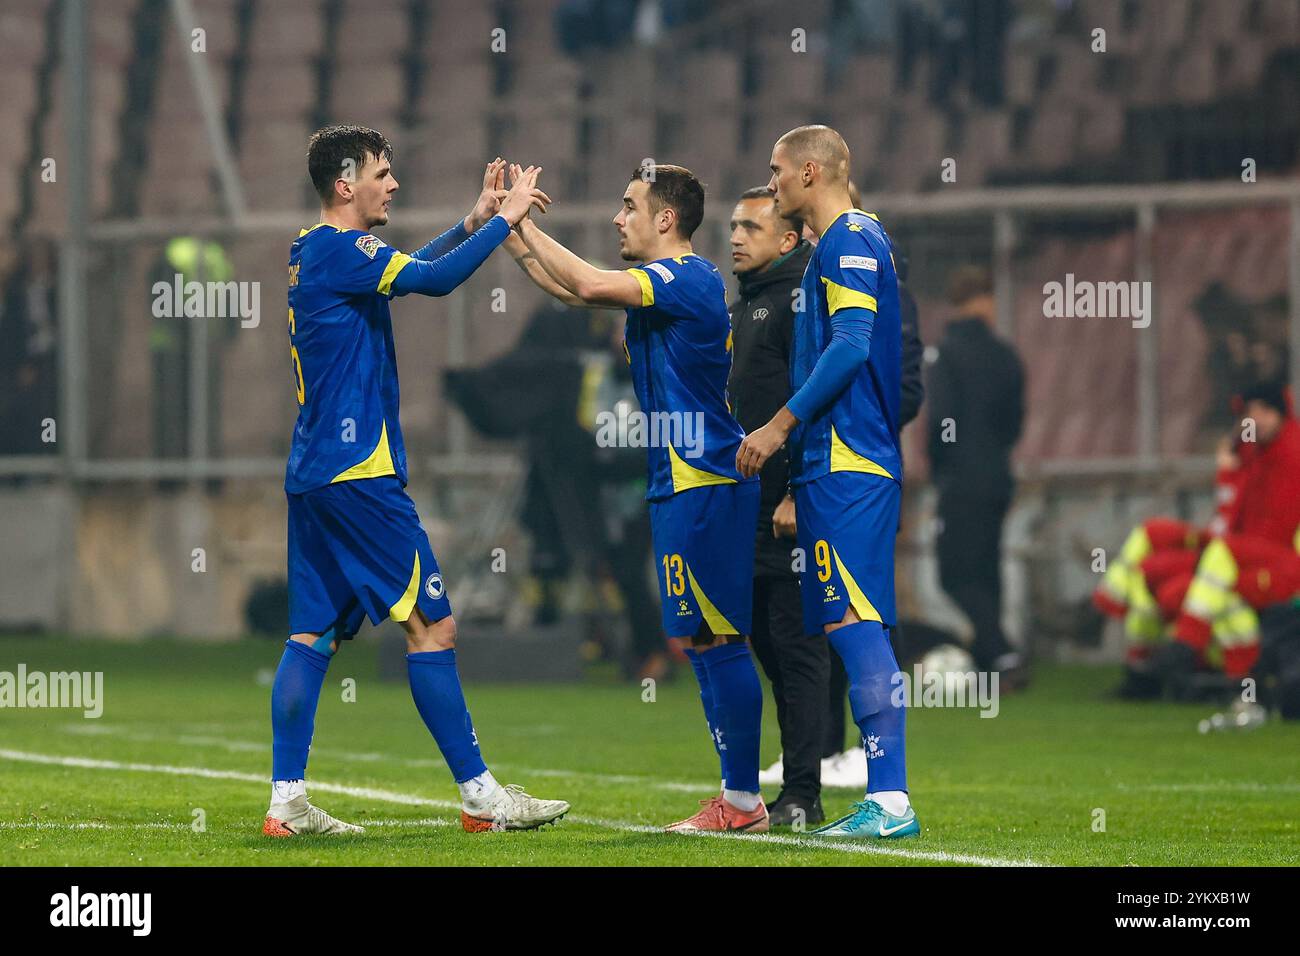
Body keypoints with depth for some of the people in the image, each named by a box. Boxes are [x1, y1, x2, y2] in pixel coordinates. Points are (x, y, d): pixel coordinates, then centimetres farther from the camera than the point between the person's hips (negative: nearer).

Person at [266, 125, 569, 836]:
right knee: (432, 624, -5)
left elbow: (409, 268, 29)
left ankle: (285, 802, 3)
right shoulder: (338, 249, -13)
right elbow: (432, 279, -22)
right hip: (359, 473, -10)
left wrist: (473, 222, 21)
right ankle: (480, 796, -4)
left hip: (312, 476, 10)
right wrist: (503, 221, -11)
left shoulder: (309, 252, 16)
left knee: (313, 633, 7)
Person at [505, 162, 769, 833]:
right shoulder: (662, 283, 17)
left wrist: (524, 225, -14)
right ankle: (738, 796, 15)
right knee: (697, 640, 11)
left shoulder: (688, 279, -13)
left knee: (716, 640, -8)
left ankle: (742, 801, -6)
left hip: (704, 487, -10)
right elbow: (570, 290, 27)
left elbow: (589, 285, -25)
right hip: (680, 485, 10)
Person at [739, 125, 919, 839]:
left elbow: (851, 346, -19)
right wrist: (796, 463, 26)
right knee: (849, 625, 9)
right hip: (834, 461, 10)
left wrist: (781, 425, -16)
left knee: (853, 622, -15)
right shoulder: (840, 244, 23)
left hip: (846, 463, -10)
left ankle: (890, 800, -20)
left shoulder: (851, 239, -8)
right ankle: (883, 800, 9)